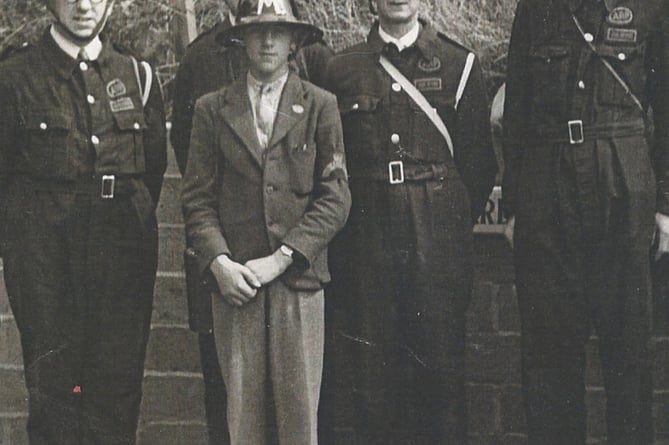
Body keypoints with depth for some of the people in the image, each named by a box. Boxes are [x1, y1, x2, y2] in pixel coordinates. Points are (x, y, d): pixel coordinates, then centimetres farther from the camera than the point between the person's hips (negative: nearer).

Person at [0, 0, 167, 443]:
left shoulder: (138, 76, 11)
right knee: (52, 385, -1)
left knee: (118, 384, 1)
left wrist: (132, 223, 11)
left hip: (123, 255, 2)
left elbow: (156, 166, 15)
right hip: (45, 254, -2)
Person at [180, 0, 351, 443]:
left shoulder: (320, 106, 7)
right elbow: (197, 198, 7)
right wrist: (219, 262, -8)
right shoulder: (212, 109, 11)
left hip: (298, 277, -1)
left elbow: (336, 198, 1)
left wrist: (280, 259, -8)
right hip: (234, 280, 1)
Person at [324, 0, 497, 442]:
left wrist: (454, 223, 7)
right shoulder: (343, 70, 8)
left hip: (439, 241, -1)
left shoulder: (459, 64, 6)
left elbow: (480, 160, 8)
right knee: (374, 373, 2)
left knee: (442, 367, 1)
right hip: (370, 244, 1)